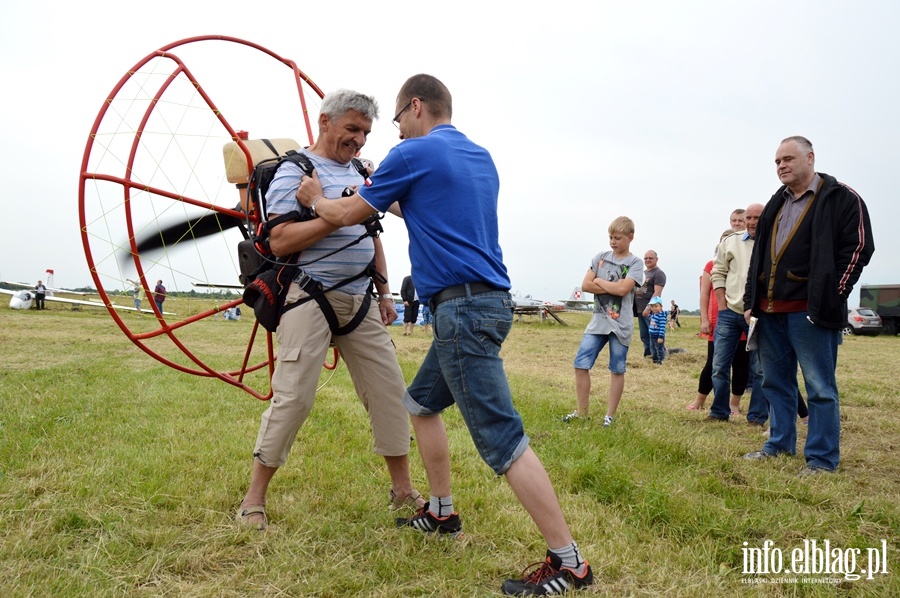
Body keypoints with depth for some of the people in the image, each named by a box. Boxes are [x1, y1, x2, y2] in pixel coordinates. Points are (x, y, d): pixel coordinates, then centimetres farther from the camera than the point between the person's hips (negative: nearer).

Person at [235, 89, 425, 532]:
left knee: (388, 389, 5)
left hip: (361, 302, 7)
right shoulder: (294, 170, -4)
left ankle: (402, 490, 17)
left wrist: (384, 292, 19)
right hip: (310, 298, -7)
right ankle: (254, 497, 7)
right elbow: (279, 242, -15)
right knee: (293, 395, -8)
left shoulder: (360, 175, 18)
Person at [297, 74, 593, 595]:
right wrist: (393, 201, 33)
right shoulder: (481, 157, 17)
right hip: (483, 302, 10)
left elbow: (346, 215, 3)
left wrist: (315, 199, 23)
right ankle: (442, 513, 31)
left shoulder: (414, 153, -7)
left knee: (503, 439, -9)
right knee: (422, 403, 23)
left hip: (463, 307, -10)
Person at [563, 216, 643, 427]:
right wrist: (613, 287, -9)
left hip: (620, 324, -4)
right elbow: (585, 285, 0)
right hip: (598, 321, 4)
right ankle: (582, 411, 12)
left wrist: (599, 281, -5)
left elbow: (623, 289, -18)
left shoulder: (635, 263, -2)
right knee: (580, 364, -1)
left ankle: (610, 415, 14)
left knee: (617, 370, 5)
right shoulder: (601, 257, 9)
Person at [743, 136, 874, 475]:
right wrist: (751, 302, 12)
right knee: (776, 382, 14)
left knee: (820, 387, -1)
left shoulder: (841, 198, -2)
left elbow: (858, 248, -8)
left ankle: (822, 458, 8)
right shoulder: (776, 205, 18)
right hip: (770, 312, 7)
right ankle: (780, 445, 26)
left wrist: (831, 297, -13)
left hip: (810, 312, -7)